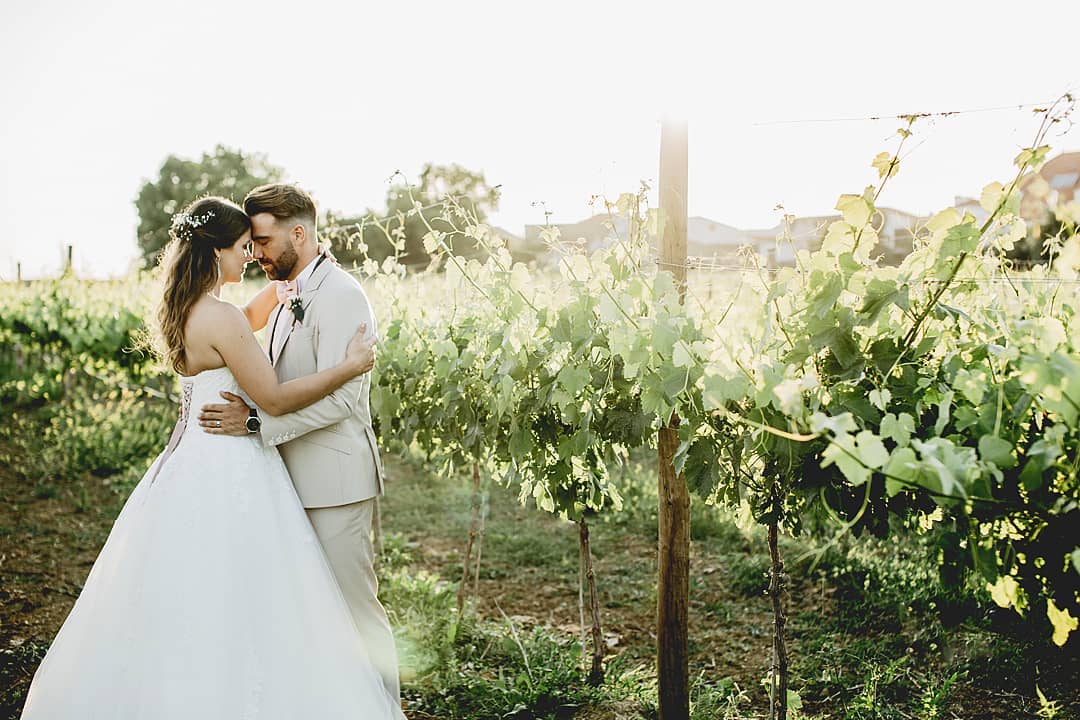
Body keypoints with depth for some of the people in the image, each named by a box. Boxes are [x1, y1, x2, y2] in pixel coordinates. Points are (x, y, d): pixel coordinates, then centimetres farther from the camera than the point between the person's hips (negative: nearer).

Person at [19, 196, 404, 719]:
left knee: (179, 614, 18)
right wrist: (348, 367, -12)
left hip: (192, 460, 10)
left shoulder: (185, 311, 8)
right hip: (227, 474, -10)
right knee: (226, 619, -1)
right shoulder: (220, 317, -19)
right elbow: (274, 399, -18)